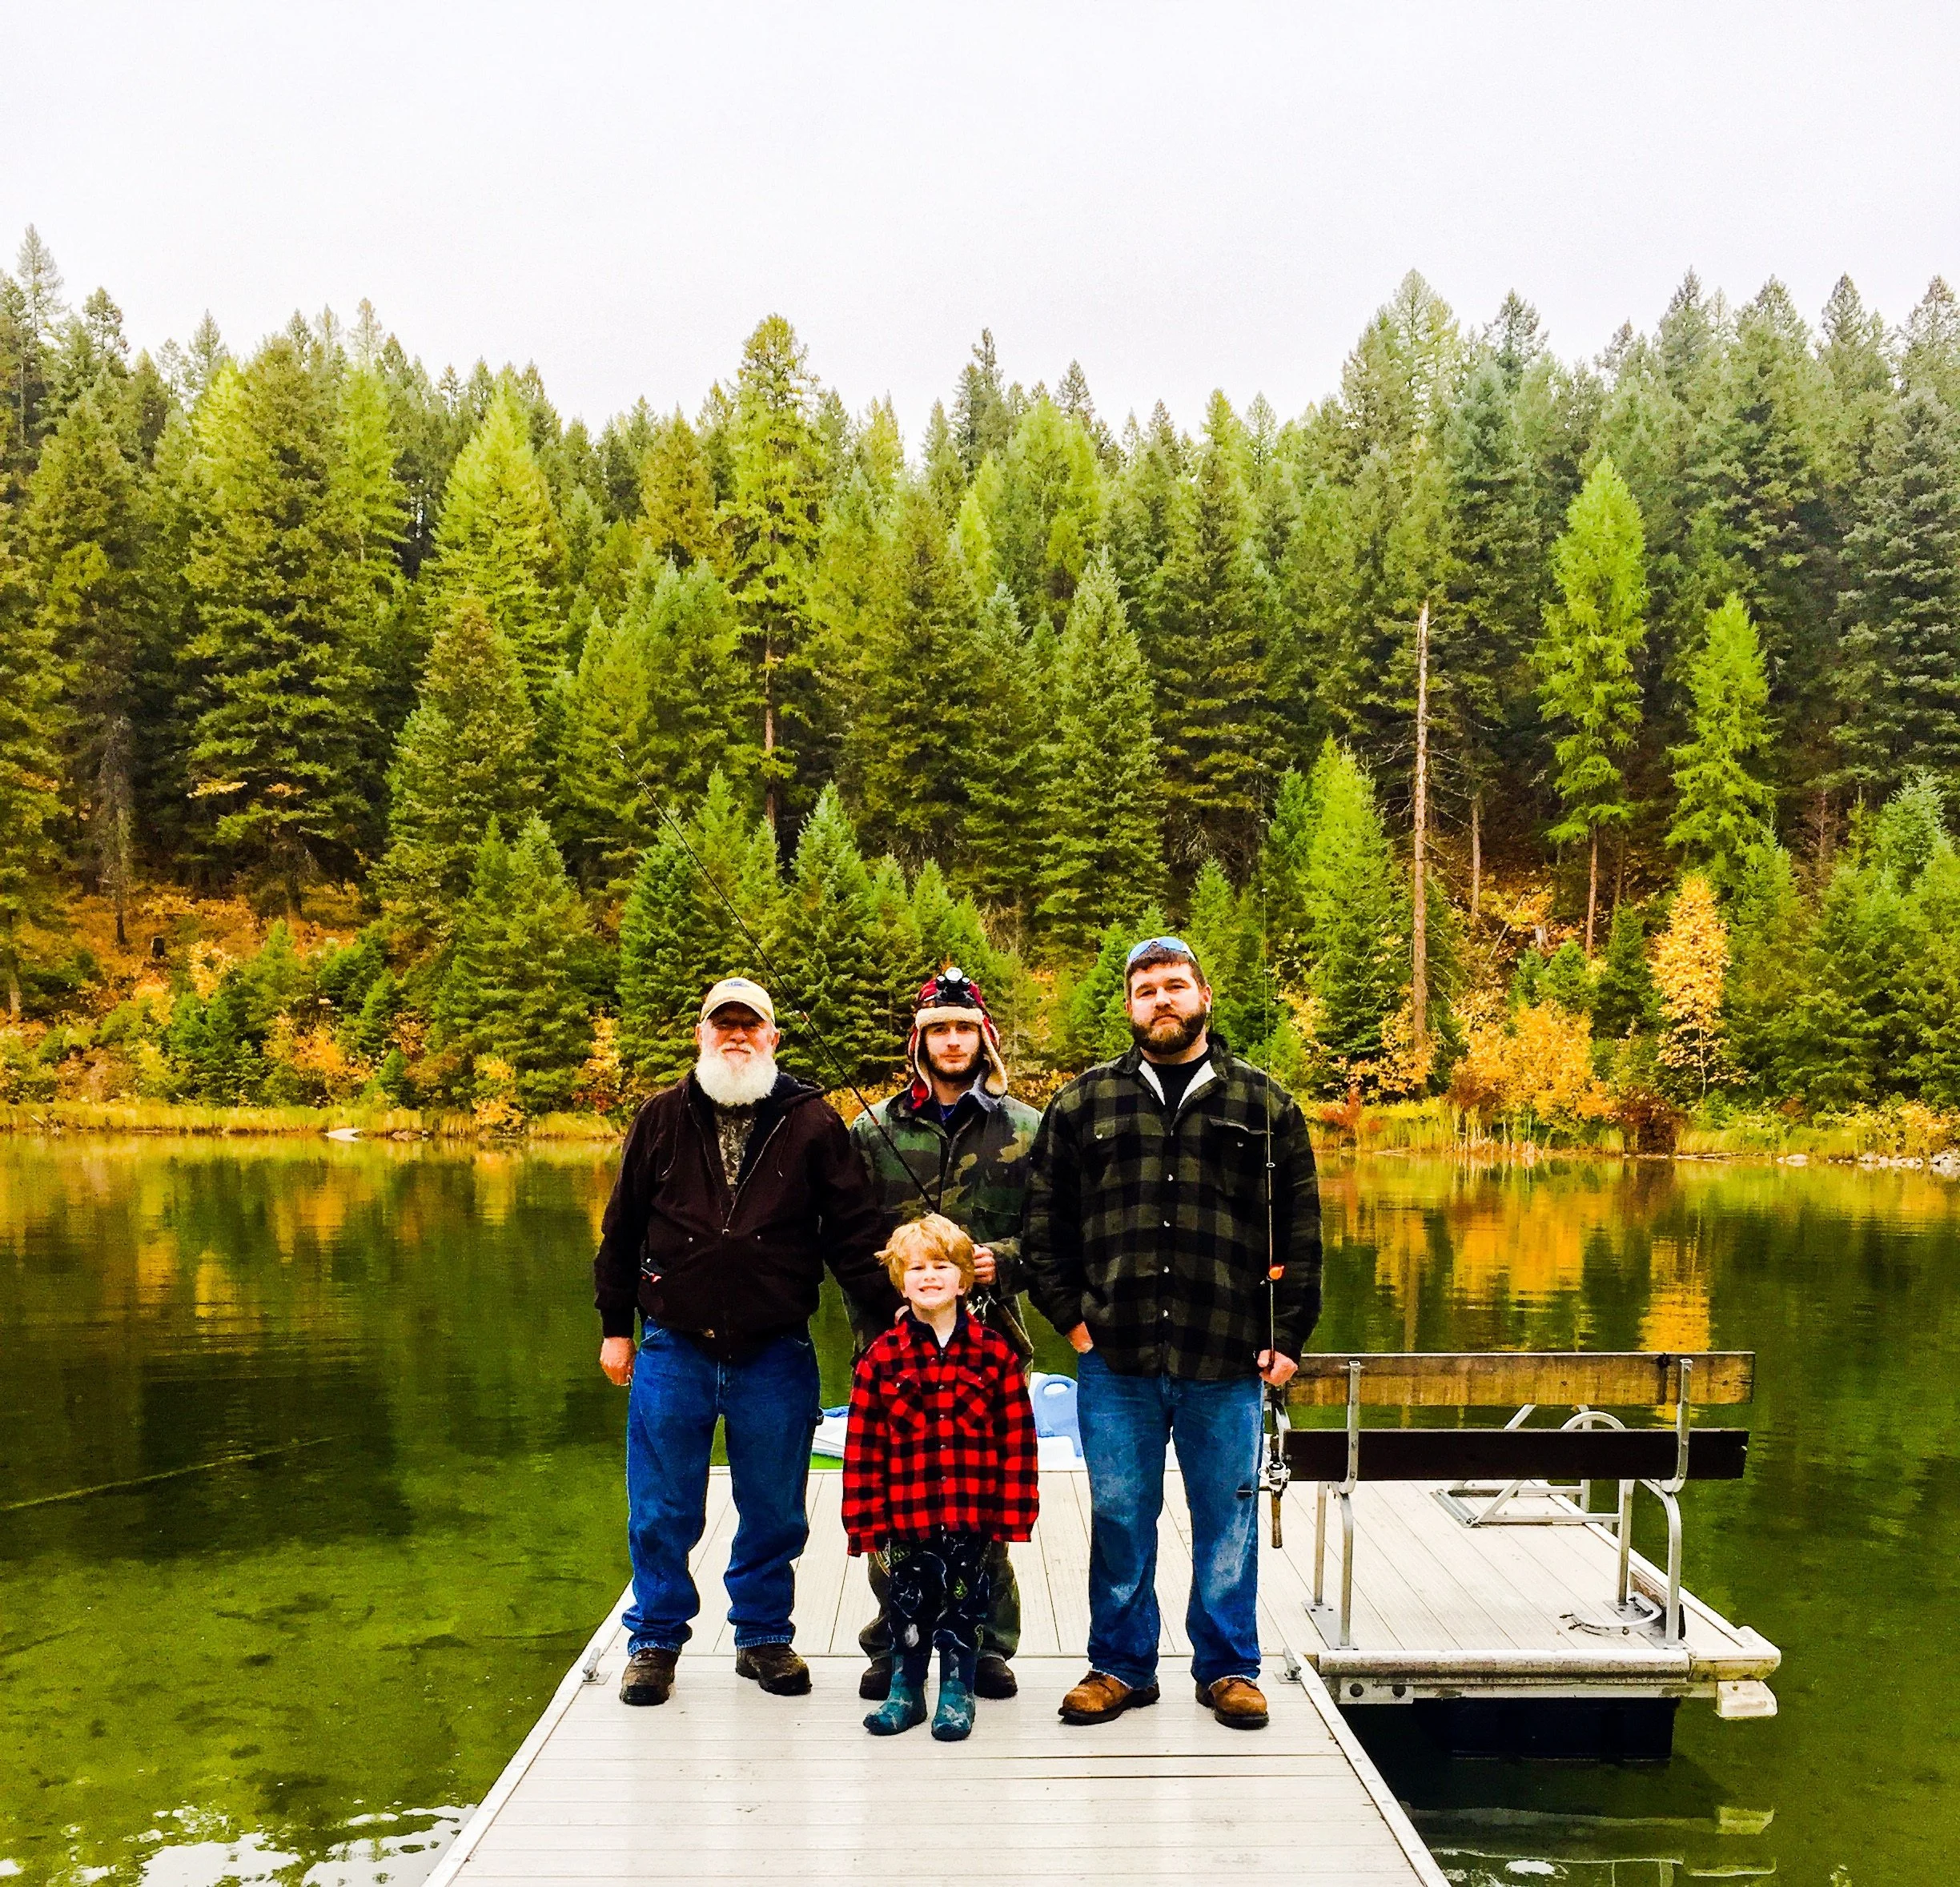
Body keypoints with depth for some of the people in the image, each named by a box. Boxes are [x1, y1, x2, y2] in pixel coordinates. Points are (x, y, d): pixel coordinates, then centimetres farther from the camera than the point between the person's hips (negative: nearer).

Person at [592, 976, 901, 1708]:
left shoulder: (811, 1122, 2)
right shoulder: (662, 1118, 5)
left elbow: (852, 1233, 3)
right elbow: (622, 1230, 11)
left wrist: (894, 1312, -4)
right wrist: (615, 1327, 10)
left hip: (776, 1353, 0)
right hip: (673, 1348, 1)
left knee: (773, 1510, 10)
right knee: (662, 1511, 8)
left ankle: (764, 1636, 28)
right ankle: (655, 1641, 26)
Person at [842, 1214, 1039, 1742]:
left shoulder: (993, 1353, -2)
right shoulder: (882, 1357, -3)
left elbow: (1017, 1440, 0)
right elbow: (863, 1446, -2)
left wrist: (1012, 1515, -3)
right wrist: (866, 1524, -4)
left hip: (973, 1519, 0)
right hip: (907, 1518, 0)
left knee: (963, 1608, 10)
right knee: (907, 1606, 13)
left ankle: (957, 1693, 28)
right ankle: (904, 1691, 32)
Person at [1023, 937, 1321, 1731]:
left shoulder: (1264, 1104, 6)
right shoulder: (1083, 1103, 8)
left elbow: (1301, 1229, 6)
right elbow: (1043, 1220, 10)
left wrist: (1287, 1337, 1)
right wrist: (1069, 1315, 3)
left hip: (1227, 1365, 0)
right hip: (1114, 1361, 1)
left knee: (1227, 1522, 10)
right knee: (1119, 1520, 9)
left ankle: (1229, 1668, 26)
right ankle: (1120, 1666, 25)